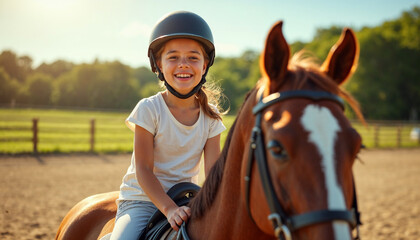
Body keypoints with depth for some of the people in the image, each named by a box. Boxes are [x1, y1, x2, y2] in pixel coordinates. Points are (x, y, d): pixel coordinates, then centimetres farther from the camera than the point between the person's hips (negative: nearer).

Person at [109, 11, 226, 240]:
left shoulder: (211, 117, -1)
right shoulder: (149, 109, -12)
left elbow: (213, 171, -5)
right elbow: (143, 169, -15)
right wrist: (169, 209, -27)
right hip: (142, 199, -4)